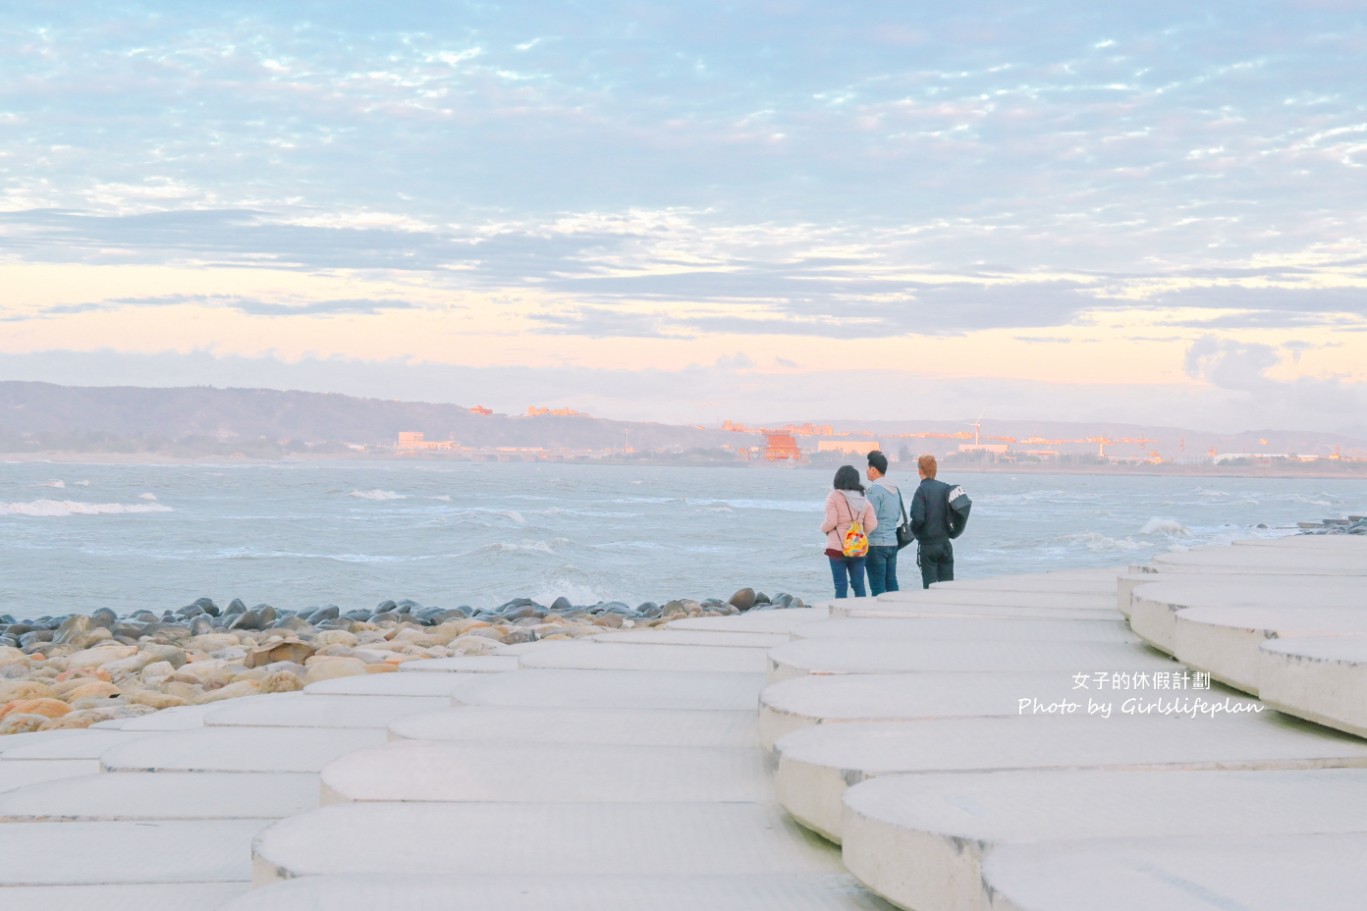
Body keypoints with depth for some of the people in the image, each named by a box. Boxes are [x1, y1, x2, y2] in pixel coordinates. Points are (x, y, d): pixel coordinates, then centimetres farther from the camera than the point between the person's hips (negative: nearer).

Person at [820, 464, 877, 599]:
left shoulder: (834, 496, -10)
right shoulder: (863, 498, 6)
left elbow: (830, 522, -14)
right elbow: (871, 524, 3)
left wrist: (823, 527, 6)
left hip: (837, 547, -4)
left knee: (841, 586, -1)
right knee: (859, 584, 10)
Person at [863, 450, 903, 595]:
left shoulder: (875, 490, -14)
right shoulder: (895, 489, 12)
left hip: (876, 544, -8)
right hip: (893, 542, 8)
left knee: (877, 587, -4)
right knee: (892, 584, 11)